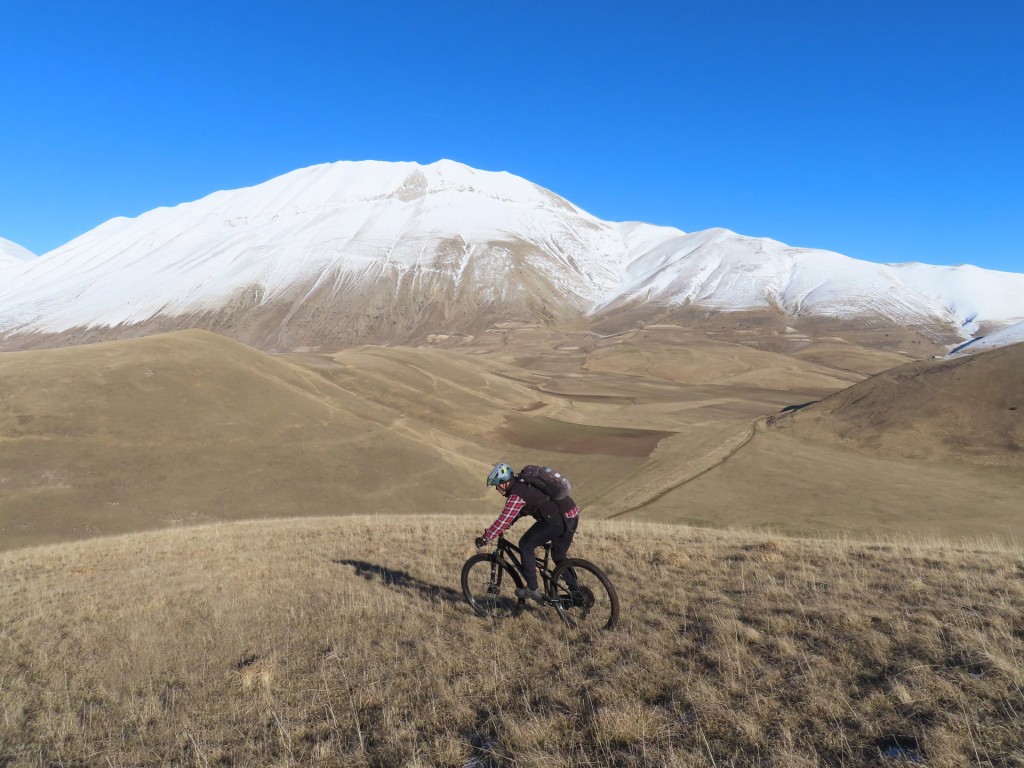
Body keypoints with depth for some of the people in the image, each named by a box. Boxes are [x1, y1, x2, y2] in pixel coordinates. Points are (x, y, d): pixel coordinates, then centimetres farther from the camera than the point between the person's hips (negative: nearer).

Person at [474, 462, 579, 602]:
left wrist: (484, 538, -6)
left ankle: (532, 589, 5)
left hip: (558, 520, -10)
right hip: (572, 516, 10)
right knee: (559, 556, 23)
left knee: (526, 545, 1)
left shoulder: (517, 495, -12)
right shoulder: (523, 484, 17)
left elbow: (504, 520, -14)